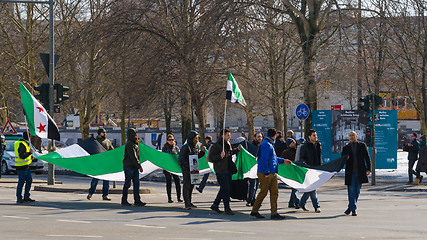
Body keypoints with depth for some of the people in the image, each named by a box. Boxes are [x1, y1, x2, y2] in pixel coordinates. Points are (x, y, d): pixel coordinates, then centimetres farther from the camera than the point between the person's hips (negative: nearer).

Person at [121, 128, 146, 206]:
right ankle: (124, 201, 6)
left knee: (136, 183, 3)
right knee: (127, 184, -2)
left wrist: (139, 165, 14)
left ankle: (137, 200, 2)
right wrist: (139, 166, -17)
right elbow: (133, 157, -19)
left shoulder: (135, 144, 16)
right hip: (129, 167, -9)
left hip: (134, 167, 9)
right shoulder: (129, 144, -14)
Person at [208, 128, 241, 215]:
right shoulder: (216, 146, -13)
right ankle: (227, 209, -3)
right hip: (221, 171, -9)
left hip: (228, 170, 9)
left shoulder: (228, 144, 14)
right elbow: (210, 158, -16)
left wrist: (237, 149, 21)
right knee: (225, 189, -9)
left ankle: (215, 205, 23)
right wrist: (220, 156, -28)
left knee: (226, 188, 12)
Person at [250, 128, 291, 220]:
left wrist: (283, 161, 30)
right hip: (265, 174, -10)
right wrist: (266, 172, -21)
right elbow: (264, 160, -20)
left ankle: (274, 212, 4)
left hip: (272, 174, 10)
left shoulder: (270, 145, 17)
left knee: (274, 192, 4)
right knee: (263, 192, -1)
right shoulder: (266, 145, -15)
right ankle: (254, 210, 11)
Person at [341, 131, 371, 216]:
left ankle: (350, 207, 21)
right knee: (351, 191, -7)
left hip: (360, 173, 1)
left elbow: (367, 157, 7)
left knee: (357, 191, 7)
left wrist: (368, 169, -2)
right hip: (350, 173, -1)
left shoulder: (362, 145, 8)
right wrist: (345, 159, -17)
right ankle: (353, 210, -3)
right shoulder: (346, 148, 8)